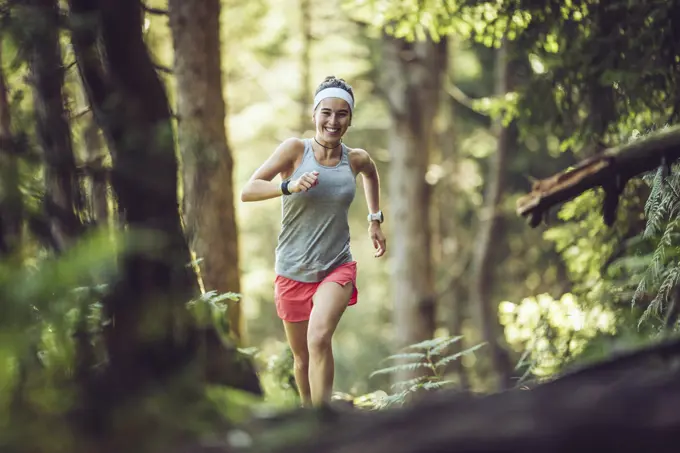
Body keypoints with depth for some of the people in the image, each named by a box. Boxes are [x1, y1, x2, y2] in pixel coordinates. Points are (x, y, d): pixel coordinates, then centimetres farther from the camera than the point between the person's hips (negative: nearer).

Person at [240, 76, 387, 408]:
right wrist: (289, 186, -33)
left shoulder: (356, 159, -1)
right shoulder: (295, 149, -9)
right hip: (292, 272, 0)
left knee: (319, 338, -26)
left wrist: (375, 221, 24)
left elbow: (371, 174, 26)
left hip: (337, 268, 0)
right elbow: (247, 191, -18)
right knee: (302, 358, 13)